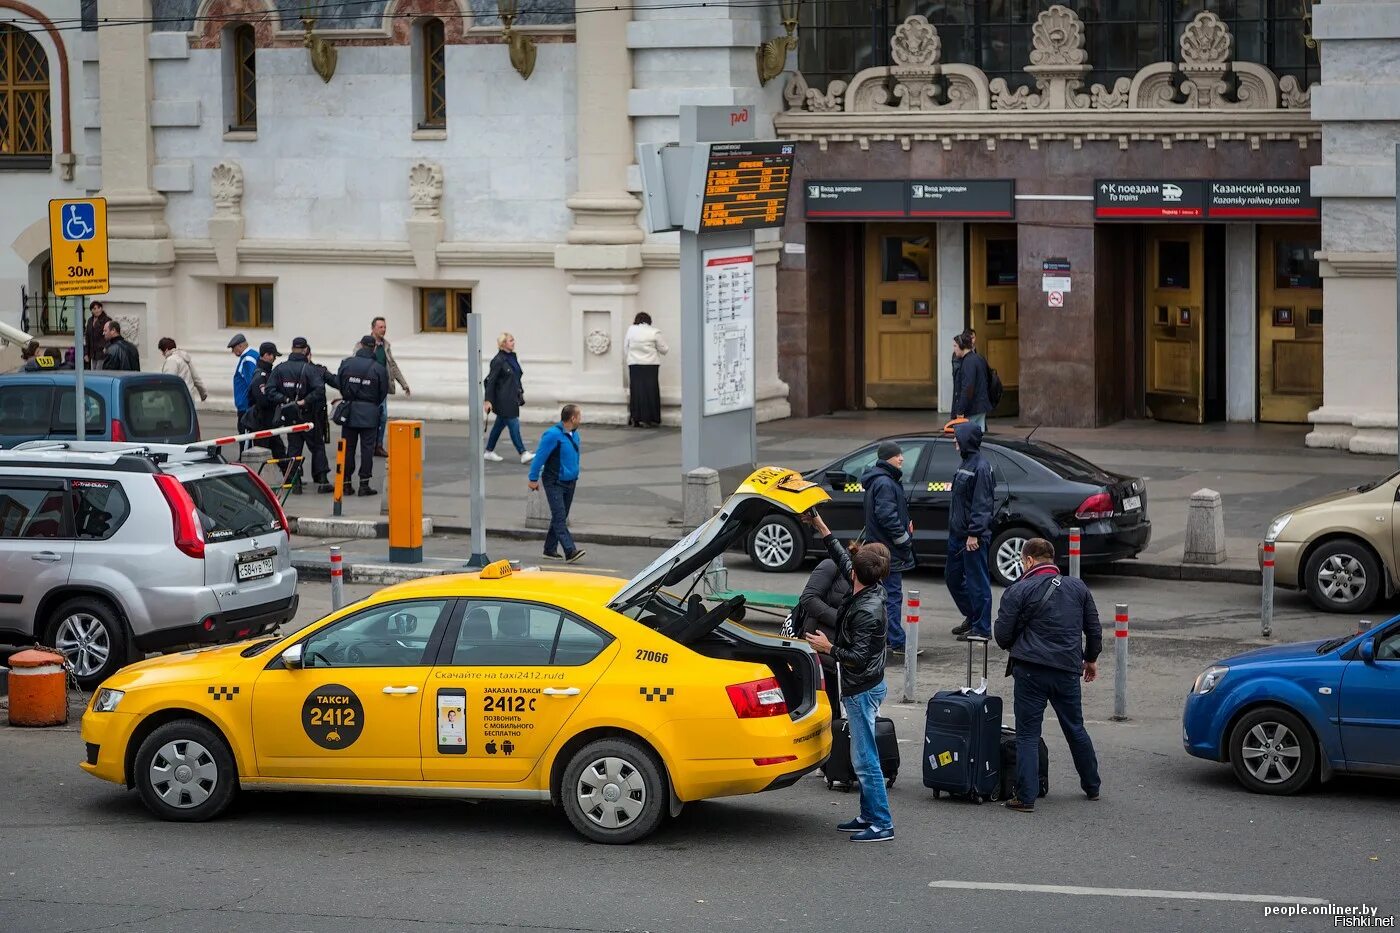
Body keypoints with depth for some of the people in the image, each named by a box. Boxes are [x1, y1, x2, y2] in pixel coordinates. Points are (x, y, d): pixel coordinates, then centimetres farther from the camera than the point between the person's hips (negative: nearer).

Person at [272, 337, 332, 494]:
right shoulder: (310, 369, -13)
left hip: (288, 416, 3)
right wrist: (305, 401, -18)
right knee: (317, 447, 9)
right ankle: (322, 481, 5)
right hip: (307, 416, -3)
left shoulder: (279, 369, -1)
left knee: (293, 447, 11)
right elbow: (319, 389, -26)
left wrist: (285, 399, -4)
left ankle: (296, 483, 5)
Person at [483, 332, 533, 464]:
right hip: (503, 400, -9)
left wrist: (521, 392, 19)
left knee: (500, 424, 15)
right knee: (514, 425, -9)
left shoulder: (512, 358, 11)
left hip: (512, 398, 9)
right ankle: (523, 454, -10)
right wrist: (488, 400, -16)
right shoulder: (498, 360, -14)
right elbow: (491, 381, -14)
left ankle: (489, 452, 24)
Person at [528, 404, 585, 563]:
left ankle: (550, 549, 20)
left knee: (560, 517, 12)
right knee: (559, 517, -13)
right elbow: (540, 457, -14)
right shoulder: (553, 435, -18)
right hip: (555, 483, -8)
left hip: (570, 482, 9)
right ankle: (570, 551, -24)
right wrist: (533, 479, -12)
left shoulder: (574, 434, 8)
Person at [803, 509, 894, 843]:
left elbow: (858, 658, -26)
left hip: (862, 690, -10)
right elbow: (841, 558, 14)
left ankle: (882, 824, -3)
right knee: (863, 756, 16)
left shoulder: (868, 611, -26)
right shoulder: (872, 590, 0)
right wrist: (819, 525, 17)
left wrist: (828, 648, -13)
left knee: (864, 758, -6)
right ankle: (869, 816, 23)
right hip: (864, 686, 10)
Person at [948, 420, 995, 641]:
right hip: (958, 533, 10)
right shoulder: (965, 463, 13)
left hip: (974, 537, -10)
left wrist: (974, 533, -23)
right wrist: (955, 528, 18)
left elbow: (982, 504, -20)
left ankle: (981, 628, 3)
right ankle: (972, 617, 31)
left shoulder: (980, 467, -17)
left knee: (977, 581, -3)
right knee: (953, 577, 18)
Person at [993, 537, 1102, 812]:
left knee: (1028, 734, 1)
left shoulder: (1018, 591, -6)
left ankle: (1026, 797, -4)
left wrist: (1015, 650, 17)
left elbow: (1002, 635, -5)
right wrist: (1091, 659, 30)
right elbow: (1094, 629, 15)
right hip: (1068, 670, 4)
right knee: (1076, 729, 20)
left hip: (1031, 670, -4)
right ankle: (1091, 787, 31)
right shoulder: (1078, 588, 8)